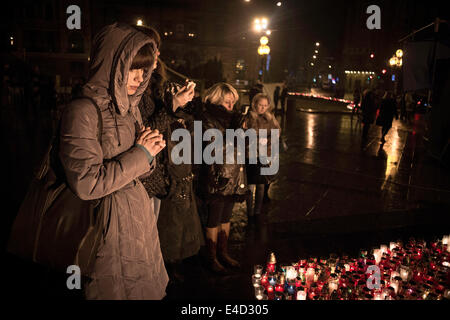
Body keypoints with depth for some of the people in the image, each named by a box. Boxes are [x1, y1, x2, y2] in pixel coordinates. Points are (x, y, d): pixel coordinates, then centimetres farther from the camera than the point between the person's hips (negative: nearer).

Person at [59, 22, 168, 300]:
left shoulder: (129, 106, 9)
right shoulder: (82, 110, -18)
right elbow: (87, 184, -25)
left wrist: (150, 151, -7)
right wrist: (140, 154, -18)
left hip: (140, 212, 8)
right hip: (111, 222, -7)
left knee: (148, 290, 17)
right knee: (118, 290, 9)